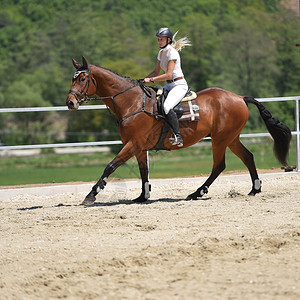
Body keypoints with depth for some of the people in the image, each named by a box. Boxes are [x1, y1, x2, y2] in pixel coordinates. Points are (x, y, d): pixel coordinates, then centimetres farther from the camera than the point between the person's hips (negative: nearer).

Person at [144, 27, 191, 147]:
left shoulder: (172, 52, -15)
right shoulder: (161, 53, 13)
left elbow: (169, 75, -22)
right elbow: (156, 72, 19)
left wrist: (151, 79, -22)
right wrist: (143, 79, 4)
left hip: (179, 85, -10)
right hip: (169, 85, 10)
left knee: (167, 106, -33)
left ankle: (178, 137, -36)